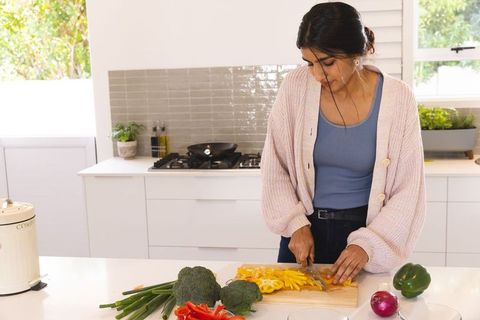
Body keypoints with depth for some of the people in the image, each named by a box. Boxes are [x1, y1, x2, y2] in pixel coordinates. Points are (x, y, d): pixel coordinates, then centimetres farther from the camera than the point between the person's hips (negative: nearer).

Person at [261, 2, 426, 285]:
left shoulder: (396, 98, -15)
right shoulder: (296, 86, -12)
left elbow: (407, 189, -10)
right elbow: (275, 166, -3)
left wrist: (368, 244, -18)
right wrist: (296, 224, -11)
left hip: (365, 229, -1)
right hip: (304, 228, 2)